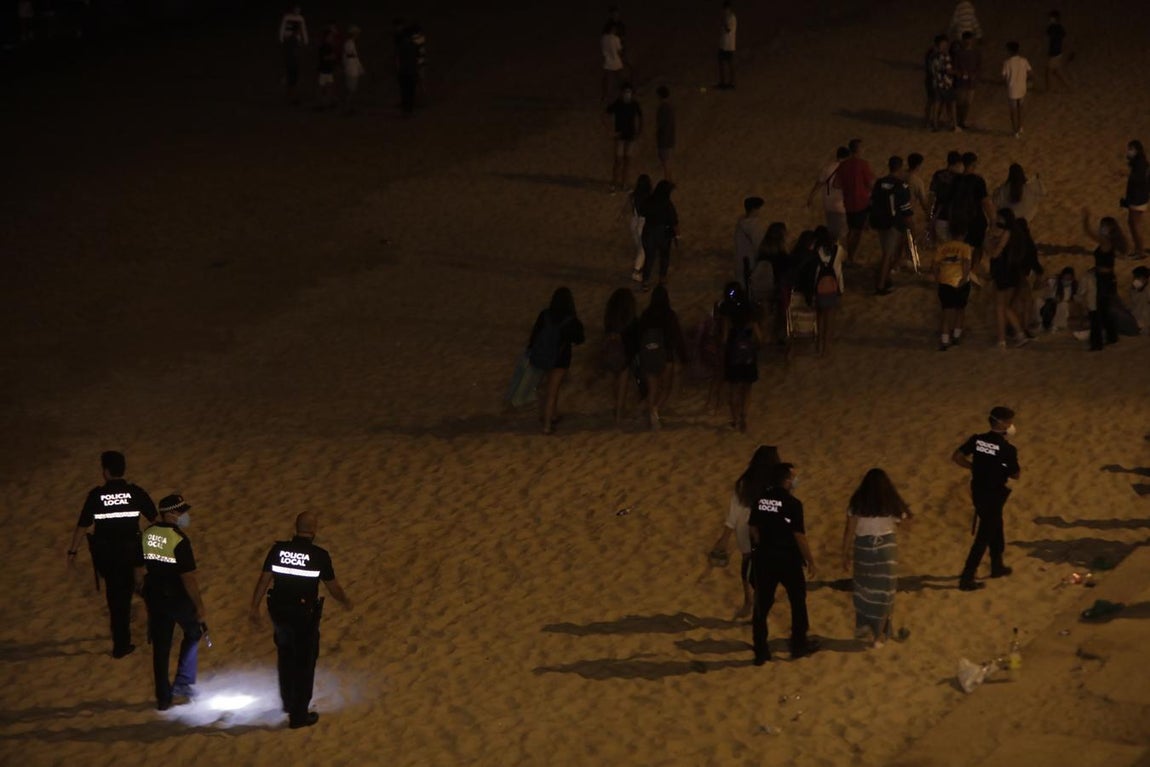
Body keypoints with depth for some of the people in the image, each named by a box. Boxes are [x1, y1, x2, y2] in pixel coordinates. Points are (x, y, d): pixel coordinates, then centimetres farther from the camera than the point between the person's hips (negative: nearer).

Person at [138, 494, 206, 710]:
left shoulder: (146, 536, 0)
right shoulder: (179, 540, -20)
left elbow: (140, 571, 8)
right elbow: (188, 578, -20)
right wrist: (200, 606, -12)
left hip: (154, 598, 5)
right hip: (178, 599, -5)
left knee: (160, 648, 13)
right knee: (193, 633, 21)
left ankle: (163, 698, 19)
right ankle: (183, 682, 14)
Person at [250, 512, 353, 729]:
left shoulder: (278, 550, -8)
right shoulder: (319, 556, -15)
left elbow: (264, 579, -4)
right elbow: (333, 587, -4)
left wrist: (254, 607, 7)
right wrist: (346, 601, 15)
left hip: (280, 612, 4)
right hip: (305, 616, -4)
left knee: (286, 657, 26)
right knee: (304, 664, 9)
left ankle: (288, 702, 42)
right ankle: (299, 715, 13)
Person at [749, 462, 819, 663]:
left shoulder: (760, 500, -1)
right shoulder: (792, 504, -18)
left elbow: (754, 530, 6)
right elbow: (799, 536, -16)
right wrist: (810, 560, -4)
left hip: (764, 558, 5)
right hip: (788, 559, -4)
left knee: (762, 604, 10)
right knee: (798, 601, 16)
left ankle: (760, 651, 12)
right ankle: (799, 645, 26)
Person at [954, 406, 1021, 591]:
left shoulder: (977, 439, -4)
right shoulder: (1007, 449, -20)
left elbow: (956, 457, 0)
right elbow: (1016, 474, -9)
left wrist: (977, 467, 6)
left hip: (978, 492, 7)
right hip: (993, 496, -7)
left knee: (996, 529, 26)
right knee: (984, 536, 1)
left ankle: (997, 567, 41)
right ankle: (966, 578, 2)